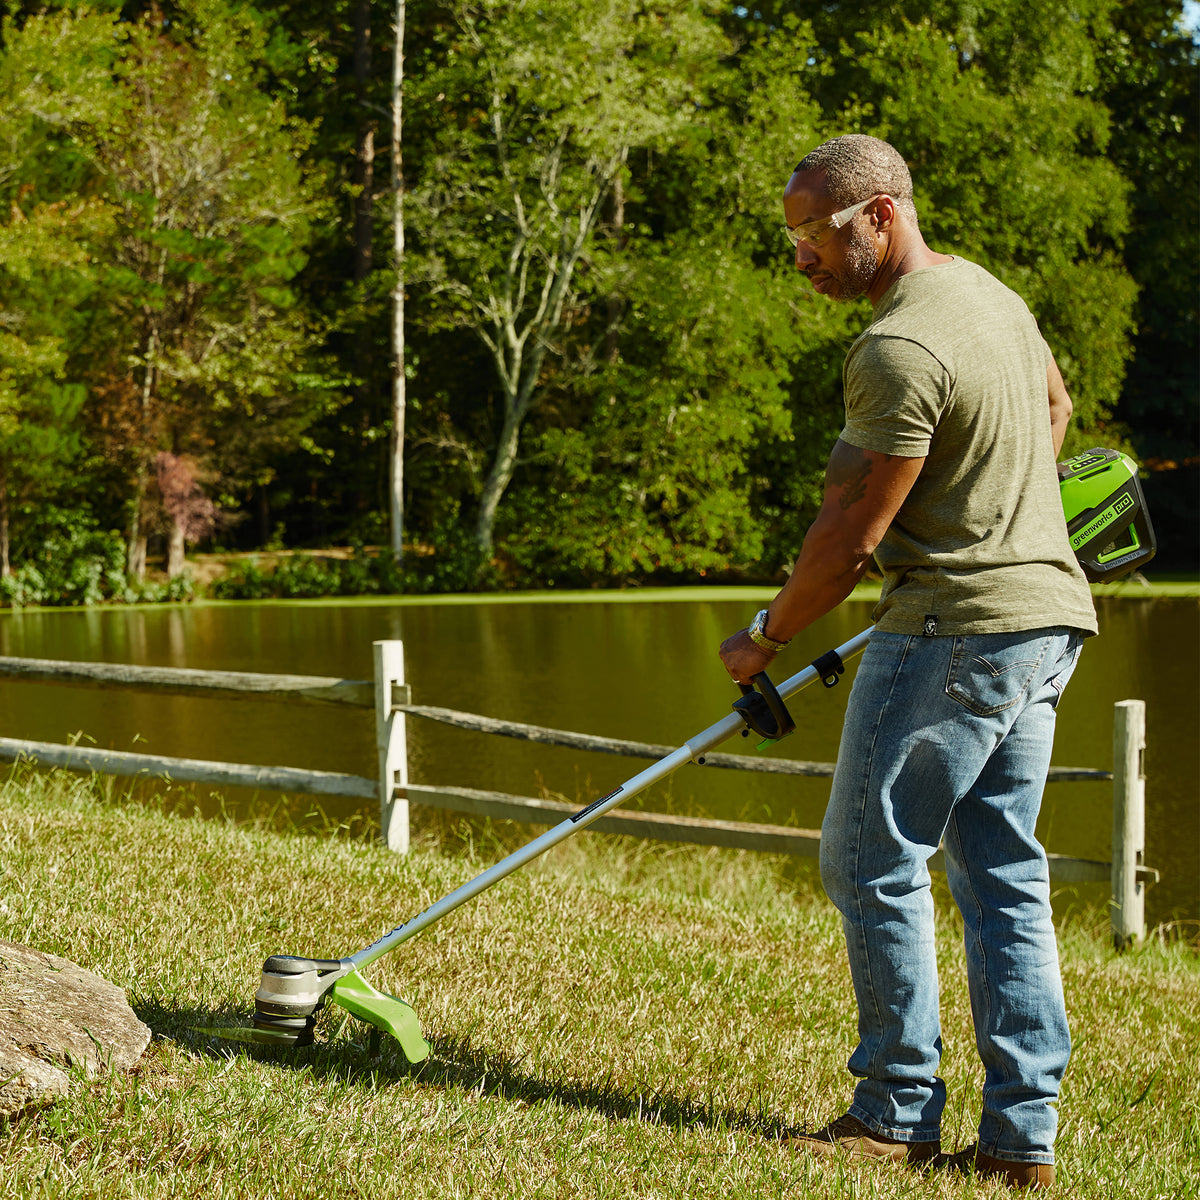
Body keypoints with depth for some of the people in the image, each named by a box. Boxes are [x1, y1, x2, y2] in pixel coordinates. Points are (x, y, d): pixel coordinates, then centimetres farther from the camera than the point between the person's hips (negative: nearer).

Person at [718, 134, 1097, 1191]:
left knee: (873, 860, 0)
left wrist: (764, 642, -3)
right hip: (1047, 616, 10)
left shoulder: (901, 351, -18)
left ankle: (900, 1111, 6)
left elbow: (851, 537, -16)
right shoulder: (991, 292, 13)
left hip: (955, 627, -10)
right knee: (1003, 873, 9)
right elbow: (1053, 402, 33)